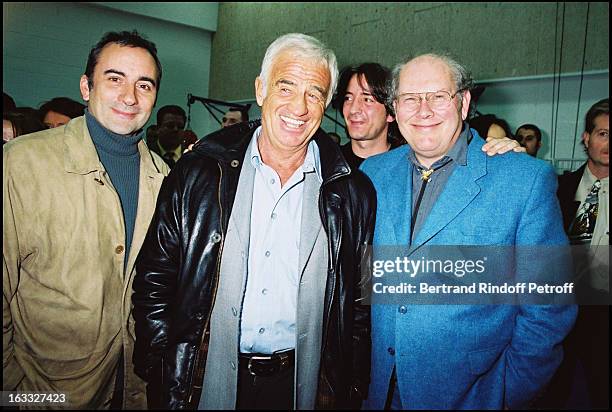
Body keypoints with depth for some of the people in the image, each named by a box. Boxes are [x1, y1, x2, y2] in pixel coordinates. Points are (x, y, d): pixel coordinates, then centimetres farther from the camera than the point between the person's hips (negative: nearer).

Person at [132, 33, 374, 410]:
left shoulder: (353, 194, -4)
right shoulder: (198, 173, -6)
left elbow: (362, 302, 2)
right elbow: (154, 277, -2)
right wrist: (162, 372, -5)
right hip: (204, 381, 0)